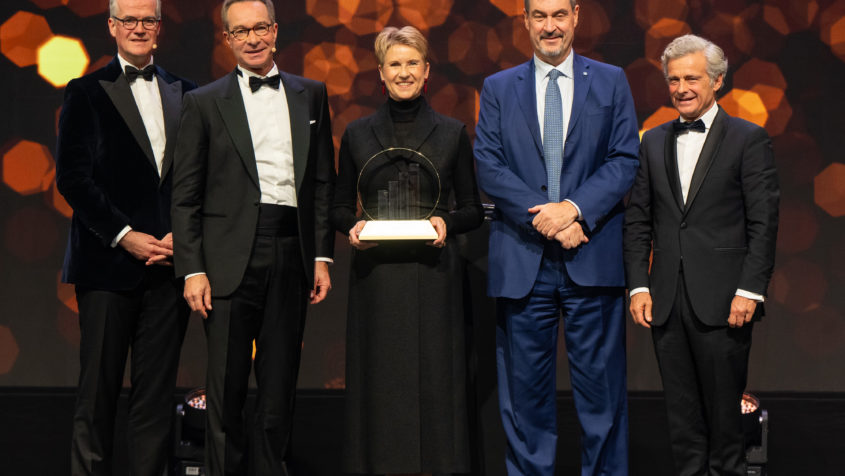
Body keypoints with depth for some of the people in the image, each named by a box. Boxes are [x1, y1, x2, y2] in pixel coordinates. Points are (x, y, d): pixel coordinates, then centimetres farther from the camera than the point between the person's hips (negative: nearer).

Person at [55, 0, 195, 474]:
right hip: (108, 262, -2)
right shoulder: (86, 92, 5)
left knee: (158, 392, 5)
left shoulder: (186, 94, 13)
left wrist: (182, 235, -5)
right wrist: (124, 235, -11)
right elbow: (72, 177, -3)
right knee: (99, 390, 1)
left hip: (168, 261, 3)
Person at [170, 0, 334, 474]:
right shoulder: (204, 103, 4)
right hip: (232, 254, -2)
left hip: (291, 254, 2)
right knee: (227, 386, 1)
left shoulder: (311, 95, 12)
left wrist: (322, 256, 5)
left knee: (281, 384, 8)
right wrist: (192, 269, -7)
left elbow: (323, 182, 12)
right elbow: (186, 196, 2)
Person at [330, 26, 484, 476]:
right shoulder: (358, 134, 8)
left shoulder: (452, 133, 6)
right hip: (376, 275, 1)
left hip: (433, 274, -1)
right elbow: (340, 206, 12)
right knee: (379, 380, 1)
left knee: (434, 380, -2)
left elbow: (473, 209, 9)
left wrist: (447, 223, -11)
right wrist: (352, 226, -8)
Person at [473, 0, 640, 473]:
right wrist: (544, 219, -12)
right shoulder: (498, 88, 11)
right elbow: (489, 167, 1)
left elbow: (625, 161, 1)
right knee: (525, 387, 6)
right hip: (522, 259, 1)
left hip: (592, 257, -1)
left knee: (601, 384, 1)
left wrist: (575, 208, -14)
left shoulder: (611, 82, 9)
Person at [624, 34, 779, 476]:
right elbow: (637, 221, 12)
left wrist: (749, 291, -11)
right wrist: (639, 286, 3)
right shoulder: (654, 142, 13)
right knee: (681, 410, 9)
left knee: (724, 406, 2)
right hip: (667, 301, 4)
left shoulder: (749, 139, 0)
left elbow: (763, 223, -4)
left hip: (721, 301, -4)